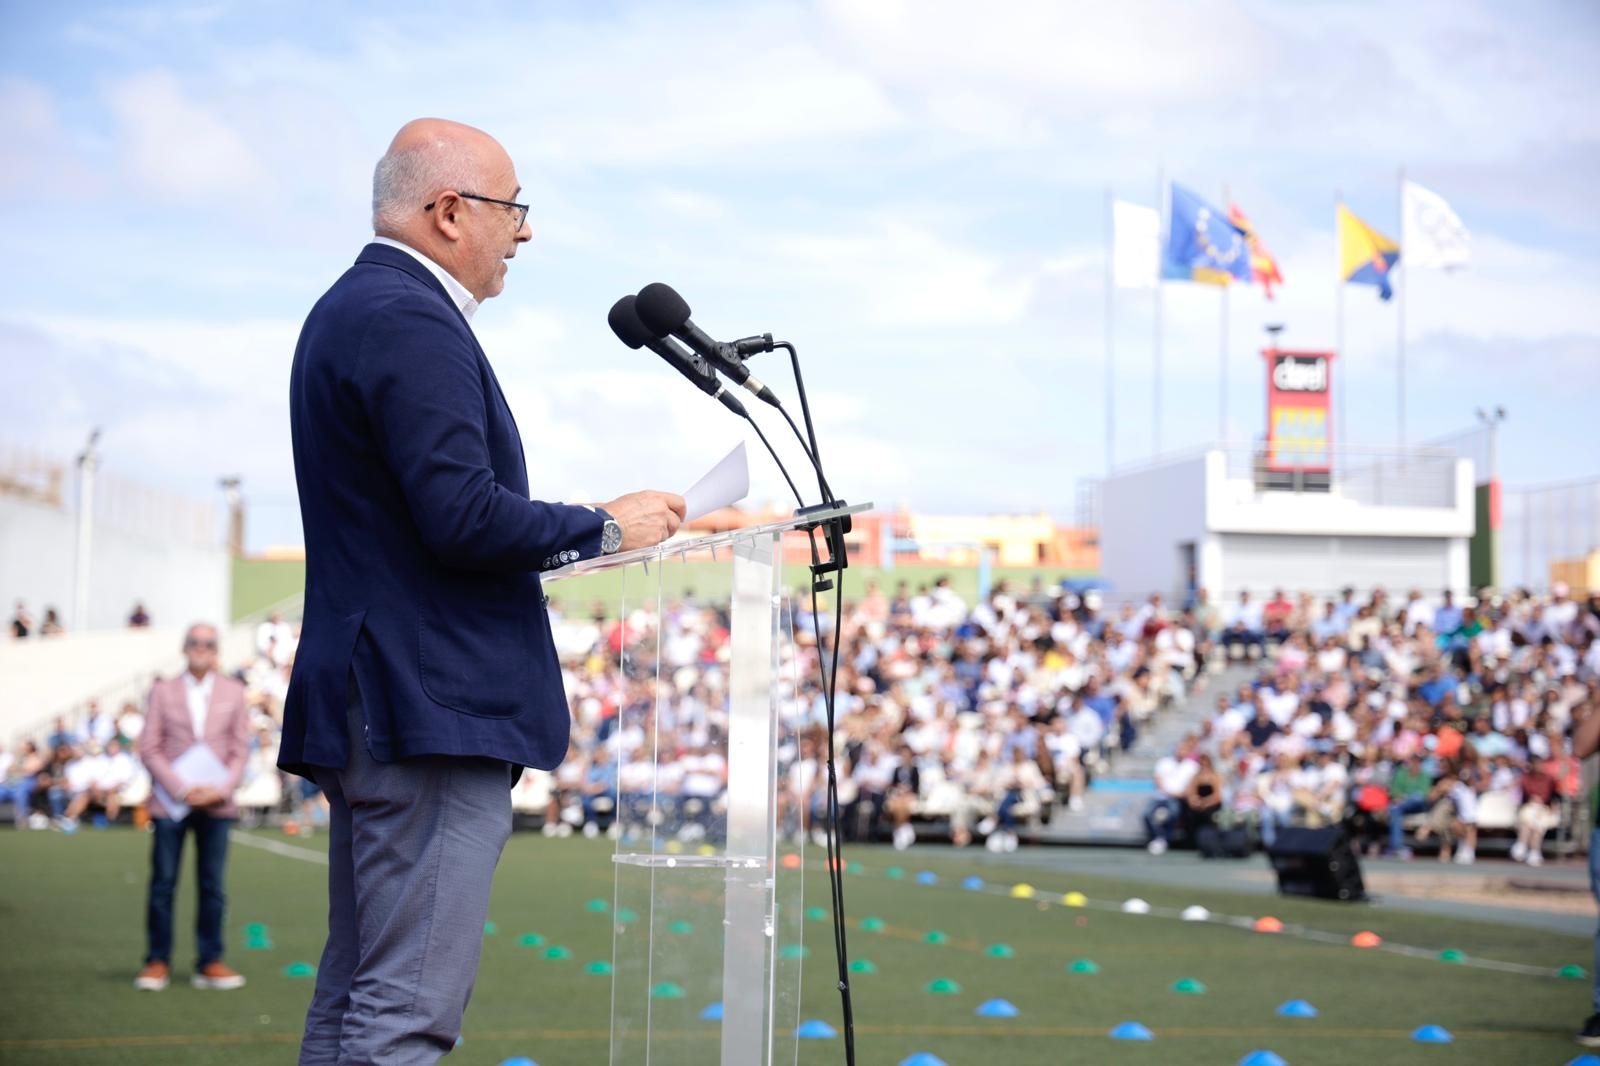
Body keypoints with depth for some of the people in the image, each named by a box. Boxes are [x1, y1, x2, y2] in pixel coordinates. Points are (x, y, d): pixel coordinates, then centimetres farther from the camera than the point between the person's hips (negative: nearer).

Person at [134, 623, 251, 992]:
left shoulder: (233, 692, 11)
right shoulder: (163, 691, 7)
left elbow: (240, 750, 8)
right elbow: (149, 748, 1)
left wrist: (222, 789, -8)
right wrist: (181, 789, -10)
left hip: (216, 803, 1)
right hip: (171, 802, -1)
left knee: (213, 886, 1)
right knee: (163, 883, -2)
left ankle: (210, 962, 6)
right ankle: (158, 962, 5)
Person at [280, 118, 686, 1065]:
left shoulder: (350, 310, 19)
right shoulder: (412, 322, -14)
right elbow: (463, 516, -22)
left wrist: (562, 539, 16)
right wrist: (602, 528, -8)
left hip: (363, 703, 11)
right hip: (433, 705, -11)